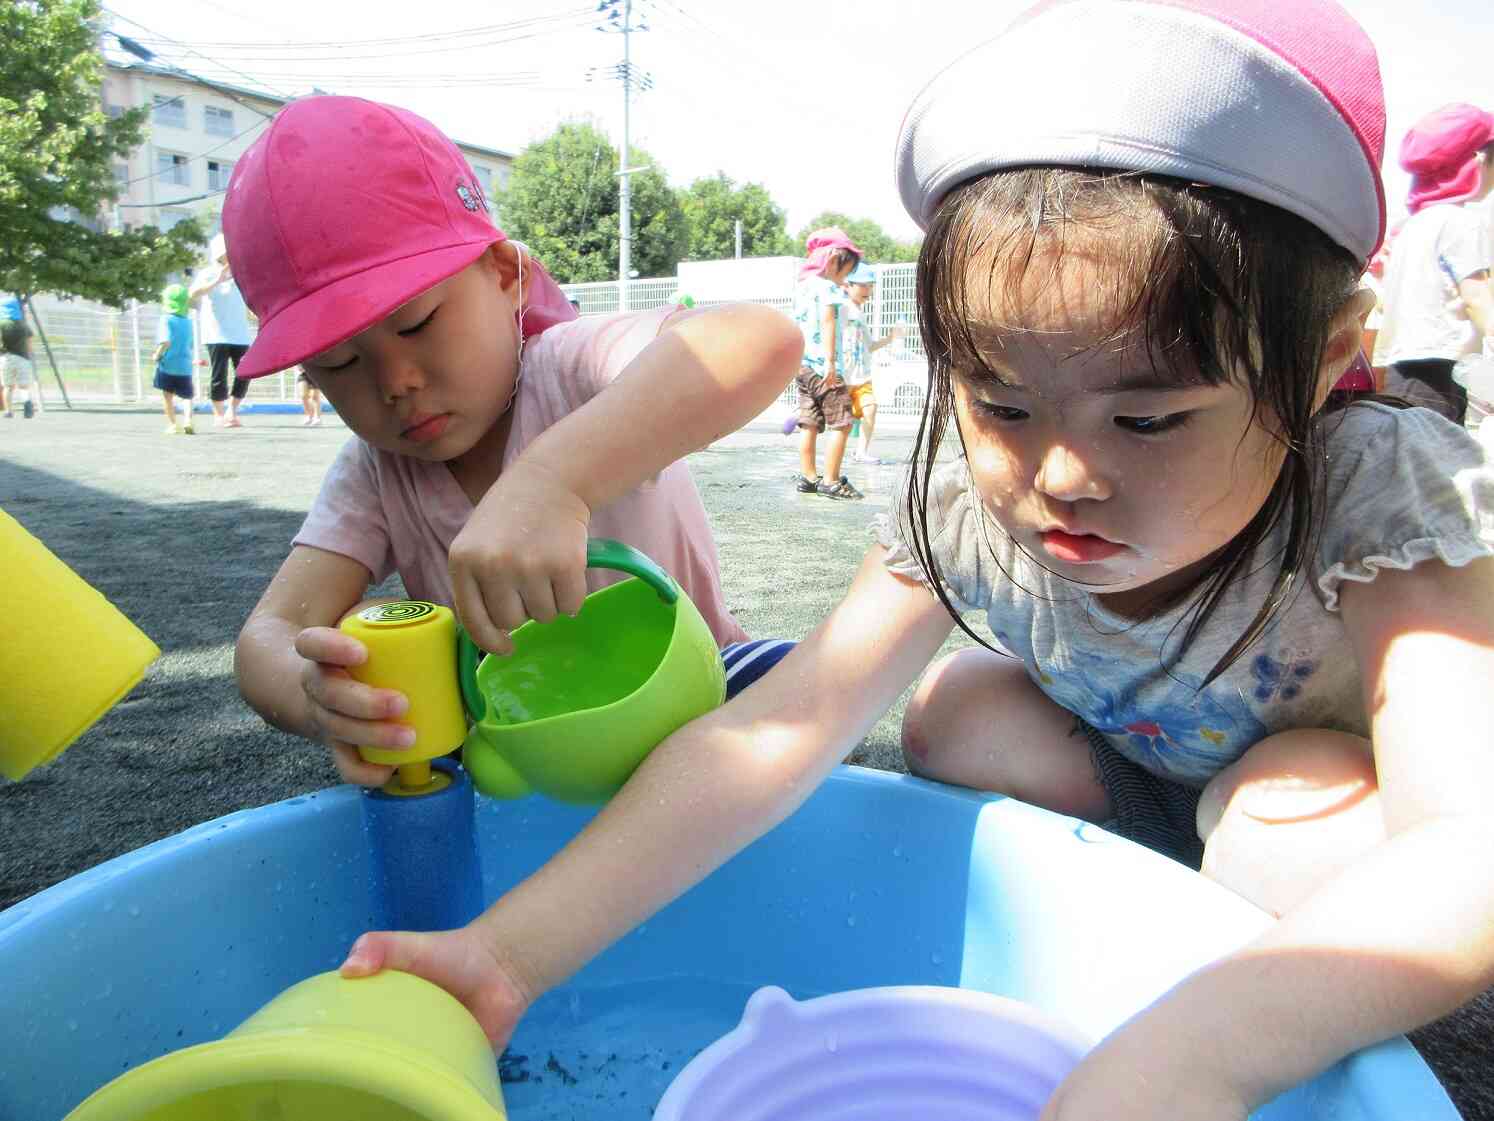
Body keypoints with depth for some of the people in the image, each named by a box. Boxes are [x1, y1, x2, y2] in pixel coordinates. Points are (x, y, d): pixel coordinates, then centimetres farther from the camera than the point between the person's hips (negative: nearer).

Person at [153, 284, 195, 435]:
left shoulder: (166, 320, -9)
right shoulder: (188, 322, 8)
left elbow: (166, 342, -21)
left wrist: (157, 355, -8)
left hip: (168, 365, -4)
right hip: (185, 366, 4)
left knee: (167, 395, 9)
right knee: (187, 396, 12)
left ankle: (173, 424, 7)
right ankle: (188, 420, -9)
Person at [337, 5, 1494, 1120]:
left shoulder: (1375, 503, -36)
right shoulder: (968, 511, -29)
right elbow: (774, 730, -35)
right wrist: (513, 951, -43)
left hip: (1345, 799, -2)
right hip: (1137, 785, 3)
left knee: (1294, 799, -33)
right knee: (956, 708, -20)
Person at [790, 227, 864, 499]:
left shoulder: (802, 283, 17)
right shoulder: (827, 285, -9)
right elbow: (827, 320, -18)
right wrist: (830, 362, -22)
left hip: (801, 362, 9)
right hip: (822, 364, -9)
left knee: (810, 423, 11)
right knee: (841, 423, -4)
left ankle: (808, 477, 14)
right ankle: (831, 482, -3)